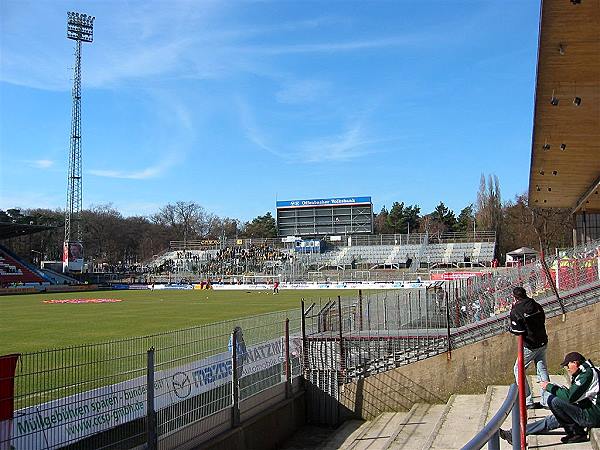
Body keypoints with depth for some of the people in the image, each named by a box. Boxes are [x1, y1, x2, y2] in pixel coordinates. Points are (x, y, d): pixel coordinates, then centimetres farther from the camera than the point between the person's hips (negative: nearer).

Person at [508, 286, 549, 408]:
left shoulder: (515, 311, -16)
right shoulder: (537, 306, 3)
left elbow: (518, 331, -19)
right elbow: (542, 320, 12)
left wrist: (510, 327, 0)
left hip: (529, 345, -6)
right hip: (543, 343, 7)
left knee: (519, 370, 7)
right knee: (542, 370, 16)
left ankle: (528, 402, 5)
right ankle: (546, 400, 18)